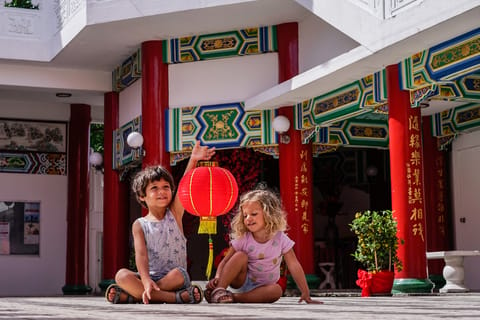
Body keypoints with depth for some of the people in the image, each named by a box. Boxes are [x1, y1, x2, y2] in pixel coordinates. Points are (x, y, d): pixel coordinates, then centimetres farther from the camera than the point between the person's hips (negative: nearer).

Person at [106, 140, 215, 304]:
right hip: (151, 277, 1)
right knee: (122, 275, -27)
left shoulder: (174, 214, 6)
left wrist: (193, 159, -28)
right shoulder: (140, 225, 4)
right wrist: (146, 280, -29)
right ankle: (176, 297, -34)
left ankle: (133, 296, -27)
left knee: (178, 274, -34)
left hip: (175, 277, -1)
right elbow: (141, 254, -10)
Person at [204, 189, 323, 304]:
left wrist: (306, 294, -15)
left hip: (262, 287, 0)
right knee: (240, 256, -25)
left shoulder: (280, 239, -12)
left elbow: (294, 266, -12)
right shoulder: (242, 239, -10)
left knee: (277, 290, -32)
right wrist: (217, 278, -29)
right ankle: (218, 291, -34)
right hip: (241, 281, 0)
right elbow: (225, 262, -8)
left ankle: (235, 297, -33)